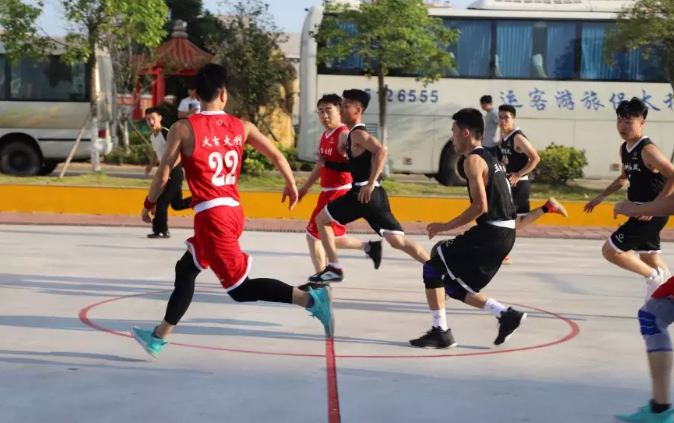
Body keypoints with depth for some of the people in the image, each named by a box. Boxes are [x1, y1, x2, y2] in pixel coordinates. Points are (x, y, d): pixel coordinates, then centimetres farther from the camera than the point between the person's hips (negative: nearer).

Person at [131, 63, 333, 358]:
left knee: (241, 288, -3)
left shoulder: (183, 128, -7)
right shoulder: (241, 127, 5)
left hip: (211, 215, -7)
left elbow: (163, 175, -5)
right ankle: (159, 337, 29)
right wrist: (291, 186, 25)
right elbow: (277, 156, 7)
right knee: (185, 270, 21)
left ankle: (309, 298, -18)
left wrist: (149, 204, 13)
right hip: (233, 211, 7)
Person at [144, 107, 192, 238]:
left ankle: (161, 230, -3)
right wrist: (150, 167, 9)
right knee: (177, 204, 12)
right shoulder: (152, 137, 10)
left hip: (174, 172, -9)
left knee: (161, 200, -9)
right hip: (167, 172, 9)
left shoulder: (167, 134, -18)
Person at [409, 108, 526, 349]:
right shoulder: (490, 159, 19)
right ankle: (507, 315, 12)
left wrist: (446, 226, -13)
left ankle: (441, 332, -1)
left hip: (491, 232, -9)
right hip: (505, 232, 9)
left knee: (433, 267, -1)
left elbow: (481, 206, -20)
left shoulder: (473, 160, -11)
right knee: (456, 287, 17)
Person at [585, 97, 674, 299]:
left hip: (652, 213, -9)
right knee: (649, 259, 17)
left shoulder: (648, 150, -21)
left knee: (610, 251, -9)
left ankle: (654, 277, 2)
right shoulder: (624, 149, 7)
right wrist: (601, 196, 20)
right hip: (641, 212, 9)